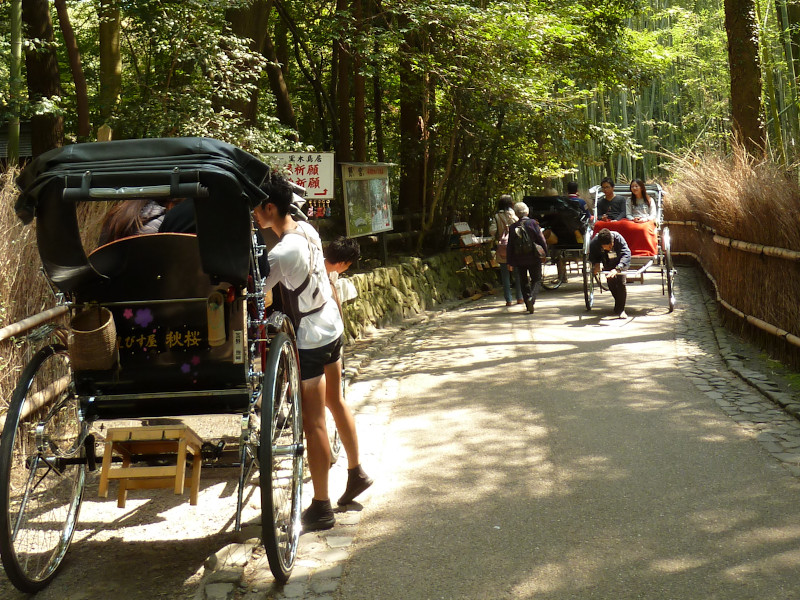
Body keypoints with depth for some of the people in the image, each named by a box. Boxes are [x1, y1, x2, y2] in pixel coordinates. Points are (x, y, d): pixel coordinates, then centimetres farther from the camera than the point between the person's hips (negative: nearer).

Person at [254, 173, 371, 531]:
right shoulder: (307, 229, 1)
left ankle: (321, 508, 9)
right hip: (332, 327, 9)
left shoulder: (282, 253, -26)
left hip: (309, 340, -9)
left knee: (313, 423, 0)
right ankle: (356, 474, 40)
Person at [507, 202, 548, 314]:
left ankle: (528, 304, 15)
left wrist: (511, 262, 7)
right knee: (537, 280, 6)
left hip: (519, 259, 2)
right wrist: (544, 253, 4)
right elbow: (541, 239, -7)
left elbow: (510, 246, 2)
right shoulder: (533, 223, -7)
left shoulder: (512, 227, -1)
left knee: (524, 282, 14)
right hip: (533, 258, -2)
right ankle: (531, 298, -18)